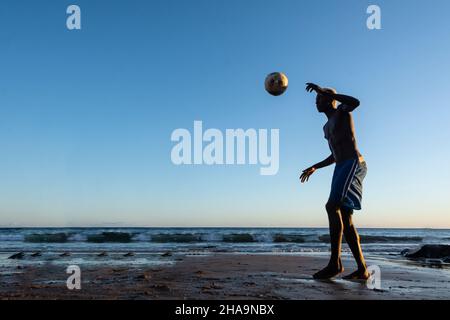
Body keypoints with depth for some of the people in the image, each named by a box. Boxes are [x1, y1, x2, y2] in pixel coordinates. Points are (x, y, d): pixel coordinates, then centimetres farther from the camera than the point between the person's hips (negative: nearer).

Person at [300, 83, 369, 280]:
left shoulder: (343, 111, 4)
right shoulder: (327, 127, 27)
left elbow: (356, 102, -22)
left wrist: (323, 91, -17)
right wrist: (314, 167, 27)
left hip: (354, 164, -9)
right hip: (341, 168, 9)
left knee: (332, 206, -24)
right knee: (345, 219, 0)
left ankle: (335, 262, -22)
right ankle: (362, 269, 0)